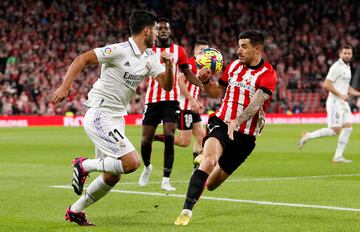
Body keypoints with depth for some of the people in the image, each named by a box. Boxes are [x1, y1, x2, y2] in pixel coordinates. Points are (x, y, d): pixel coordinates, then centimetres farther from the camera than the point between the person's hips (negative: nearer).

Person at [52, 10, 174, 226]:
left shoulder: (150, 57, 9)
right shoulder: (120, 51, -15)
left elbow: (167, 85, 7)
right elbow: (82, 59, -14)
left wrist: (169, 66, -12)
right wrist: (64, 87, -22)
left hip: (116, 119, 9)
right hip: (99, 116, -9)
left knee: (113, 176, 12)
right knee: (132, 162, -21)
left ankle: (75, 211, 26)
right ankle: (85, 165, -2)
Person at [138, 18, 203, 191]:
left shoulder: (178, 51, 6)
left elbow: (187, 73, 11)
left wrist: (203, 86, -3)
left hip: (171, 100, -1)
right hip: (152, 100, 1)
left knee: (169, 136, -14)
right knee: (146, 139, 2)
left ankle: (166, 180, -12)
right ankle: (147, 167, 33)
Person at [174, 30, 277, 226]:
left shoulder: (267, 74, -9)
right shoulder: (233, 66, 6)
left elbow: (256, 103, -24)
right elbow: (217, 92, 19)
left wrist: (237, 121, -40)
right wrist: (205, 81, -3)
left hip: (244, 136, -1)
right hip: (221, 123, 1)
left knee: (211, 184, 11)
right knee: (209, 161, -32)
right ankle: (186, 211, -33)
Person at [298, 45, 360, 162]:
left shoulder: (347, 68, 17)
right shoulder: (336, 67, -13)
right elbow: (326, 85, -20)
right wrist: (340, 95, -19)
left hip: (343, 103, 9)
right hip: (335, 103, -9)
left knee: (348, 128, -1)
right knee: (335, 130, -11)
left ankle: (338, 156, 2)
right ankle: (308, 136, 4)